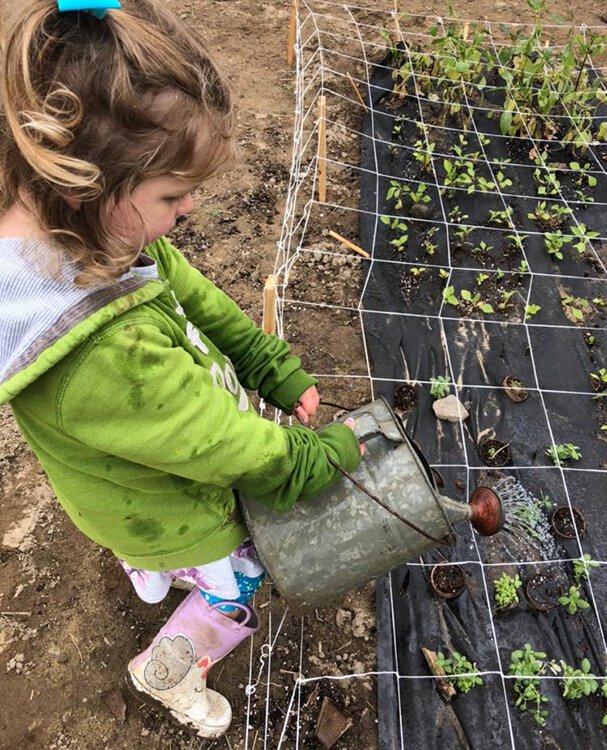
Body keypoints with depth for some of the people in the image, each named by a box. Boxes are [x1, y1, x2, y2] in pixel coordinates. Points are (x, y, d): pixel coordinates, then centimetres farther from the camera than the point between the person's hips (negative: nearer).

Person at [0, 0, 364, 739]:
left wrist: (280, 373, -8)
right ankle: (168, 673, 52)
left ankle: (144, 575, 75)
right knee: (237, 593, 22)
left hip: (147, 475, 7)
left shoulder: (88, 230, -21)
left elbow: (195, 297, -8)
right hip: (169, 515, -7)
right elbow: (224, 445, -34)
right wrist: (327, 451, -16)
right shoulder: (103, 356, -48)